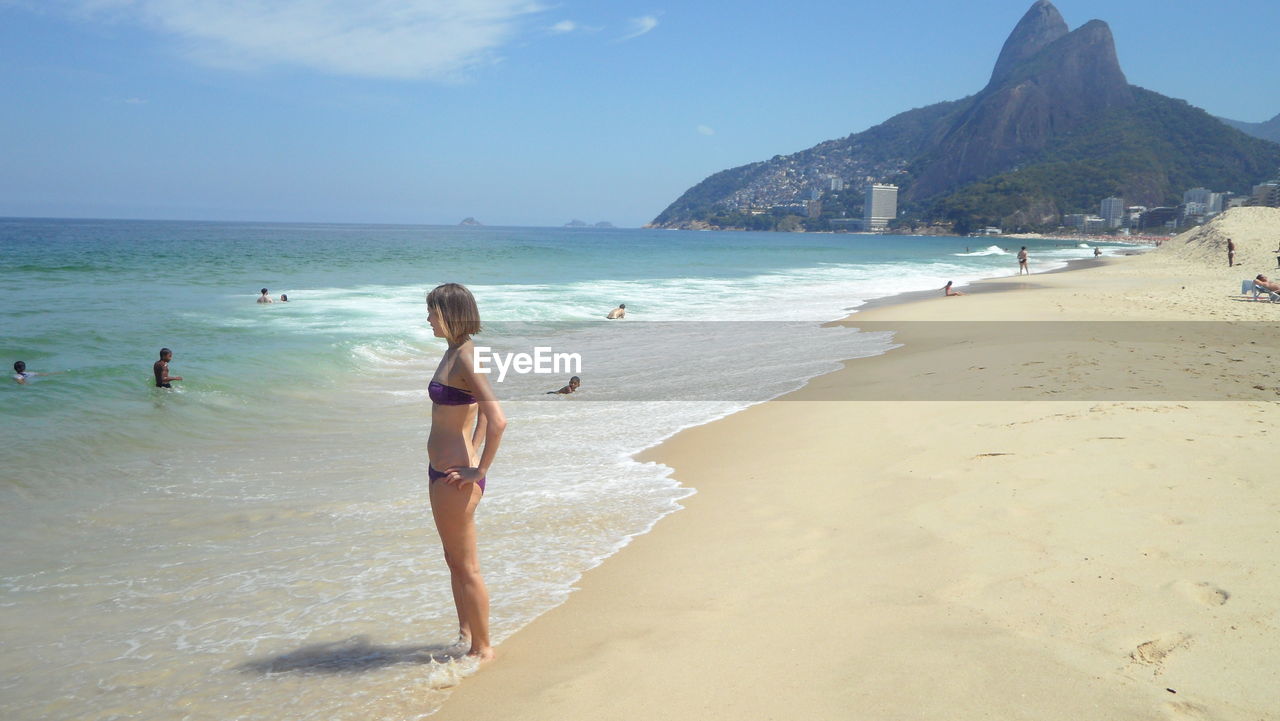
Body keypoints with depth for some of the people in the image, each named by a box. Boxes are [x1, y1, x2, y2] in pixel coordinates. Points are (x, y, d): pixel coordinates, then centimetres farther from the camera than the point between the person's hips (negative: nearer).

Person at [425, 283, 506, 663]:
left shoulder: (464, 358, -20)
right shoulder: (455, 353, 10)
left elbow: (497, 420, -29)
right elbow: (481, 413, 24)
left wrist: (480, 469, -22)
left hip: (454, 477, -10)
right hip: (443, 471, 10)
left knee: (466, 566, 3)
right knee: (455, 560, 20)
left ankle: (482, 648, 16)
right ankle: (465, 636, 34)